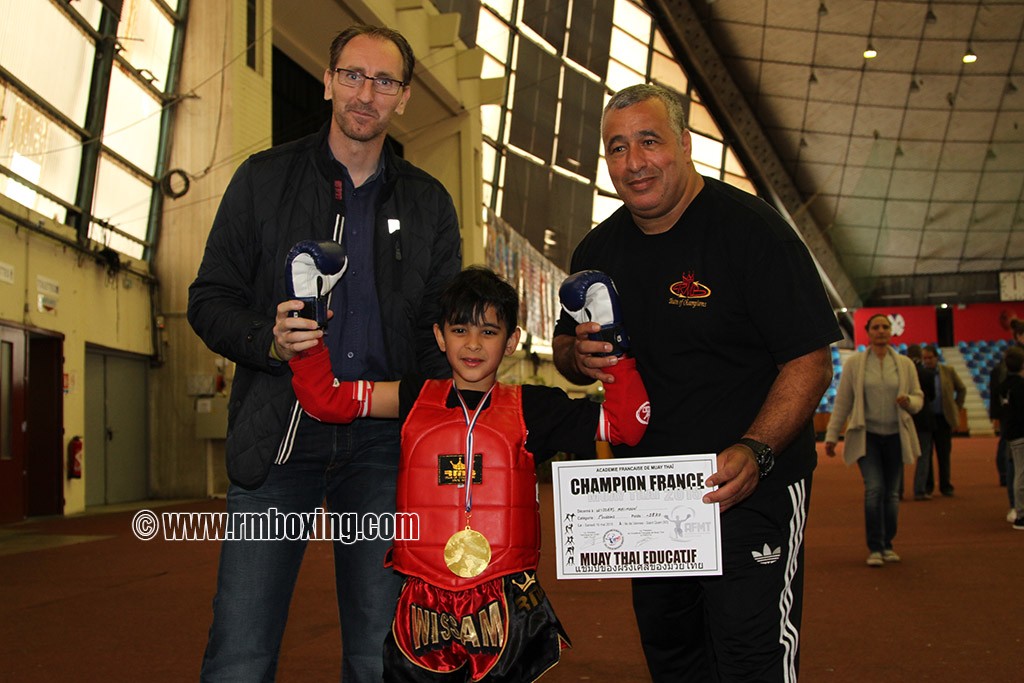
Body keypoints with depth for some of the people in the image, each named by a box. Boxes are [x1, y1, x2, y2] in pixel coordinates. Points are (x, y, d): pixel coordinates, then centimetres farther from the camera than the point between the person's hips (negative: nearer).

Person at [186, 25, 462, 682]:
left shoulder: (430, 203, 13)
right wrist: (269, 341, -15)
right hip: (279, 435, -1)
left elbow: (443, 331, 14)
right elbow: (209, 300, 7)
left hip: (383, 439, 2)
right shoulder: (264, 178, 8)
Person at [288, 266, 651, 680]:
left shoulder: (531, 408, 4)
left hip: (506, 608, -1)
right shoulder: (415, 398, 6)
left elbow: (625, 424, 5)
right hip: (425, 608, 1)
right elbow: (325, 398, 5)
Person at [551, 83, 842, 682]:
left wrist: (756, 452, -30)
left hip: (752, 490, -6)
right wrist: (578, 357, -8)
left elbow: (811, 361, -16)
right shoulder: (599, 250, 5)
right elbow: (567, 349, 17)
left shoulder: (751, 229, -14)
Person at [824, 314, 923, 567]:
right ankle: (874, 548, -7)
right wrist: (832, 436, 0)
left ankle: (887, 545, 21)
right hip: (867, 435, -2)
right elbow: (842, 402, 2)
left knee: (891, 493, 6)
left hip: (895, 435, 2)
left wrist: (908, 401, -14)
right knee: (874, 488, -14)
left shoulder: (905, 364, 5)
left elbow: (918, 397, 10)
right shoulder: (853, 363, 1)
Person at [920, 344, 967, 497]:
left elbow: (962, 389, 15)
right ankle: (927, 486, 13)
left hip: (944, 419, 1)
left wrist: (956, 408, 10)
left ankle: (945, 486, 12)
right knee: (925, 454, 3)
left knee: (944, 454, 4)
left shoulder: (948, 371, 4)